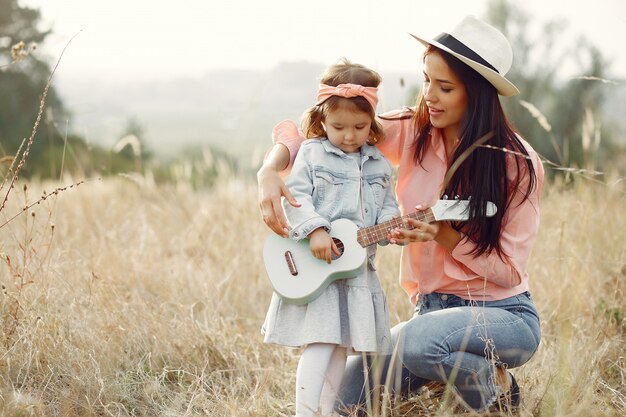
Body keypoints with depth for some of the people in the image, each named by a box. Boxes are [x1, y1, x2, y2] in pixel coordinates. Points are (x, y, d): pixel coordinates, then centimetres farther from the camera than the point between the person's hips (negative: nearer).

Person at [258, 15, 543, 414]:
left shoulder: (517, 164, -12)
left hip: (504, 316, -5)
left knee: (415, 342, -36)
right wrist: (269, 172, -24)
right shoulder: (412, 133, -3)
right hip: (432, 307, 5)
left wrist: (444, 235, -24)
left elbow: (510, 272, -10)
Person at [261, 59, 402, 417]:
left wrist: (391, 225, -10)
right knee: (321, 341, -14)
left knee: (342, 346, 9)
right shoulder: (312, 154, -1)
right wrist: (315, 230, -22)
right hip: (315, 266, -5)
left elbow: (388, 206, 13)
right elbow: (295, 195, -9)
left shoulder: (379, 165, 12)